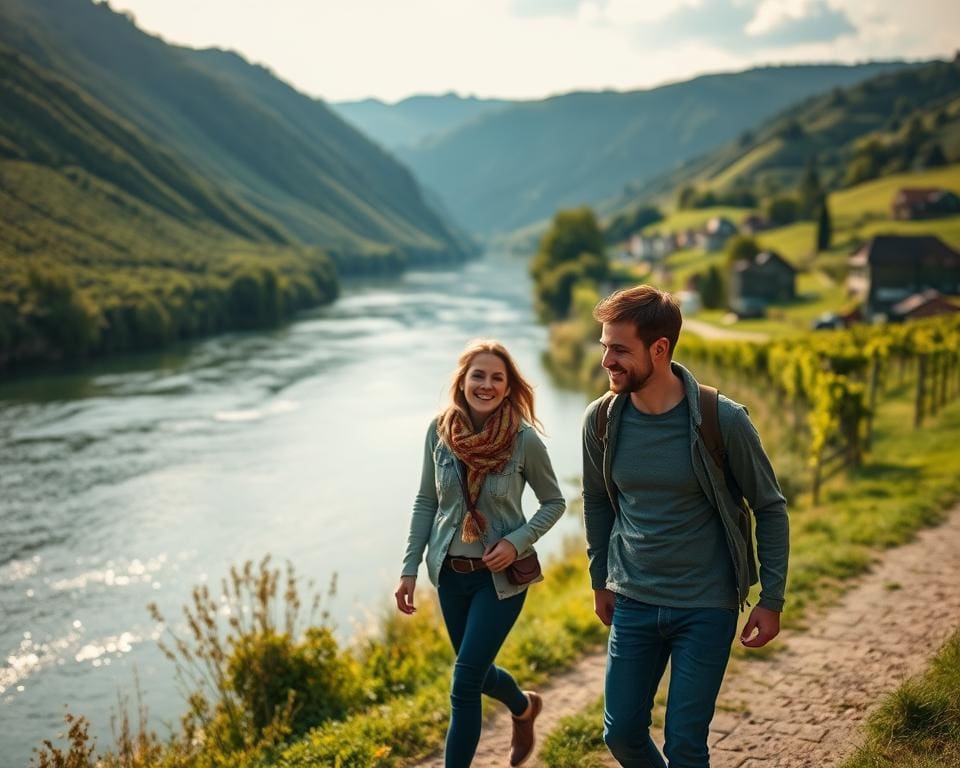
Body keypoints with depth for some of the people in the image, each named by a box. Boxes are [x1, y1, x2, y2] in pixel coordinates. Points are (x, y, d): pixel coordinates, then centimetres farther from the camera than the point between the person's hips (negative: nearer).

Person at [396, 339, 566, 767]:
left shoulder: (524, 439, -16)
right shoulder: (439, 431, -7)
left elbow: (554, 502, -3)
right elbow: (426, 502, 3)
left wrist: (517, 542, -18)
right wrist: (410, 568, 0)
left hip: (500, 575, -4)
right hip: (450, 573, 4)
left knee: (464, 686, -7)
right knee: (477, 672, 21)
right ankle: (524, 708, 53)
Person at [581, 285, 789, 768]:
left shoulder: (722, 421, -17)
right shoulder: (601, 420, -7)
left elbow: (769, 508, -5)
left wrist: (772, 601, -5)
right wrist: (600, 582, 16)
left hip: (707, 608, -3)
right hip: (632, 604, 4)